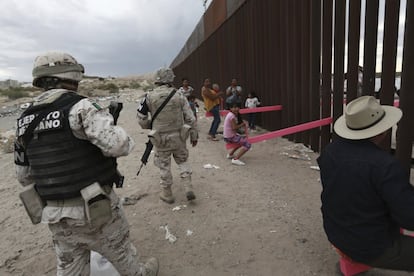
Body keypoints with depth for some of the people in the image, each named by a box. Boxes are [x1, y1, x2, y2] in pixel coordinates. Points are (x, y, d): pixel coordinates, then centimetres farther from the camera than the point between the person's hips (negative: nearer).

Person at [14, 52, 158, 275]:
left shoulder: (25, 120, 4)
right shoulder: (80, 107, -17)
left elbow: (24, 175, 11)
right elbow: (118, 145, -29)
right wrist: (118, 133, -6)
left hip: (56, 215, 6)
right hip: (95, 209, -5)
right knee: (120, 252, 20)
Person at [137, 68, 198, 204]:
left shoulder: (149, 97, -9)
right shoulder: (179, 96, -5)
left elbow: (141, 118, -2)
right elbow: (190, 118, -3)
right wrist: (194, 135, 8)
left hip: (161, 138, -1)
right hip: (179, 136, 2)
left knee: (164, 165, 14)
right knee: (183, 160, 22)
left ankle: (167, 194, 28)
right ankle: (188, 188, 13)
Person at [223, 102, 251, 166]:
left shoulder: (230, 114, 10)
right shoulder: (232, 116, -19)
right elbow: (234, 128, -23)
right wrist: (242, 124, -8)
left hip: (227, 136, 10)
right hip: (230, 137, -10)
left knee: (243, 139, 33)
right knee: (247, 144, -13)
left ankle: (230, 154, 33)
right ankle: (235, 159, -18)